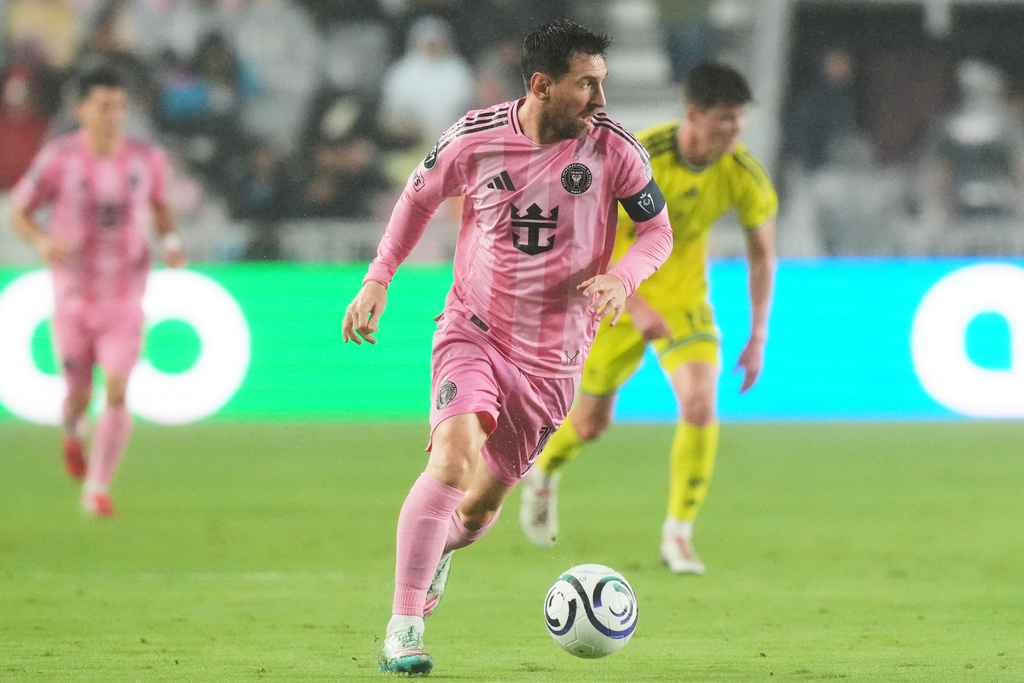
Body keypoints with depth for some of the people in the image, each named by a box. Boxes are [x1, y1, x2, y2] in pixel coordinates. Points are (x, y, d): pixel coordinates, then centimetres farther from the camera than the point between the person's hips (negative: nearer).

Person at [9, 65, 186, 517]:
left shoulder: (146, 159, -5)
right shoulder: (58, 159, -11)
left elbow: (160, 205, 16)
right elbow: (18, 213, -2)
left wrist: (170, 241, -4)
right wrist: (43, 242, -22)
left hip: (124, 299, 0)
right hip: (73, 295, 0)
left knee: (117, 392, -15)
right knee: (79, 395, 9)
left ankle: (97, 490, -5)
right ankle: (74, 431, 47)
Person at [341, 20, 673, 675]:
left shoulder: (614, 148, -10)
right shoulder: (473, 139, -10)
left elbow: (659, 230, 1)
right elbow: (419, 197, 9)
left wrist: (621, 277, -19)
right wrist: (377, 281, 5)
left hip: (553, 357, 2)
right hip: (472, 331, -2)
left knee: (483, 502, 9)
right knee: (454, 458, -25)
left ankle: (440, 549, 47)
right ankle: (404, 630, -19)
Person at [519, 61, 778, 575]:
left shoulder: (744, 175, -17)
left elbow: (762, 253, -1)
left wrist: (757, 338, -3)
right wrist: (636, 308, -36)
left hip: (684, 298, 2)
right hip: (619, 296, -2)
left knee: (700, 405, -21)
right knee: (591, 421, 10)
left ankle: (678, 533, -7)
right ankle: (543, 475, 46)